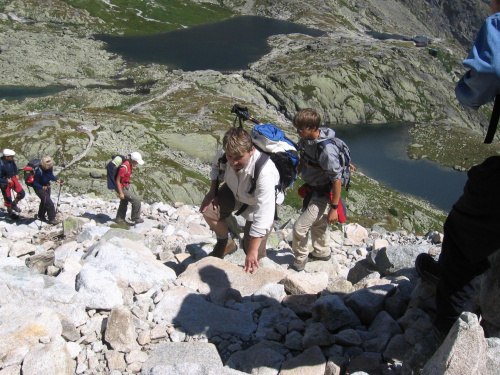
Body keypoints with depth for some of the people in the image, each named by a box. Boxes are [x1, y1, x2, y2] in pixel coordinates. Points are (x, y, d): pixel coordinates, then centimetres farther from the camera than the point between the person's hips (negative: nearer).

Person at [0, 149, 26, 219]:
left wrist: (17, 174, 5)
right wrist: (6, 180, -29)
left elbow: (15, 167, 14)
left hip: (12, 179, 6)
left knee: (22, 193, 2)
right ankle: (10, 212, 33)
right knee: (8, 198, 10)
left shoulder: (11, 161, -11)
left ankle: (14, 204, 29)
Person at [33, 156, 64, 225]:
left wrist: (57, 180, -9)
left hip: (47, 186, 8)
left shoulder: (49, 168, -15)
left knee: (44, 201, 24)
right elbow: (35, 184, -25)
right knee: (49, 203, -13)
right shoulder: (39, 172, -33)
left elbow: (51, 176, 6)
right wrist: (42, 187, -38)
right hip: (39, 188, -8)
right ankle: (52, 219, -2)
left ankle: (41, 215, 45)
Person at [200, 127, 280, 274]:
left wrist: (252, 250, -41)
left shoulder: (265, 172, -44)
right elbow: (216, 166, 3)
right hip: (234, 191, 5)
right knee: (209, 210, -18)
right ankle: (225, 243, 12)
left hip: (258, 202, -5)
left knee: (252, 251, -12)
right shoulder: (226, 152, -27)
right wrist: (212, 191, -9)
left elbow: (263, 214, -43)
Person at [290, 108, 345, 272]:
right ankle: (323, 252, 51)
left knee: (300, 227, -6)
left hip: (323, 194, -9)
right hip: (311, 190, 9)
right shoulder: (305, 140, -8)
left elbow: (337, 180, -27)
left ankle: (300, 258, 20)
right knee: (317, 223, 27)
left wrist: (334, 208, -22)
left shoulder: (326, 150, -33)